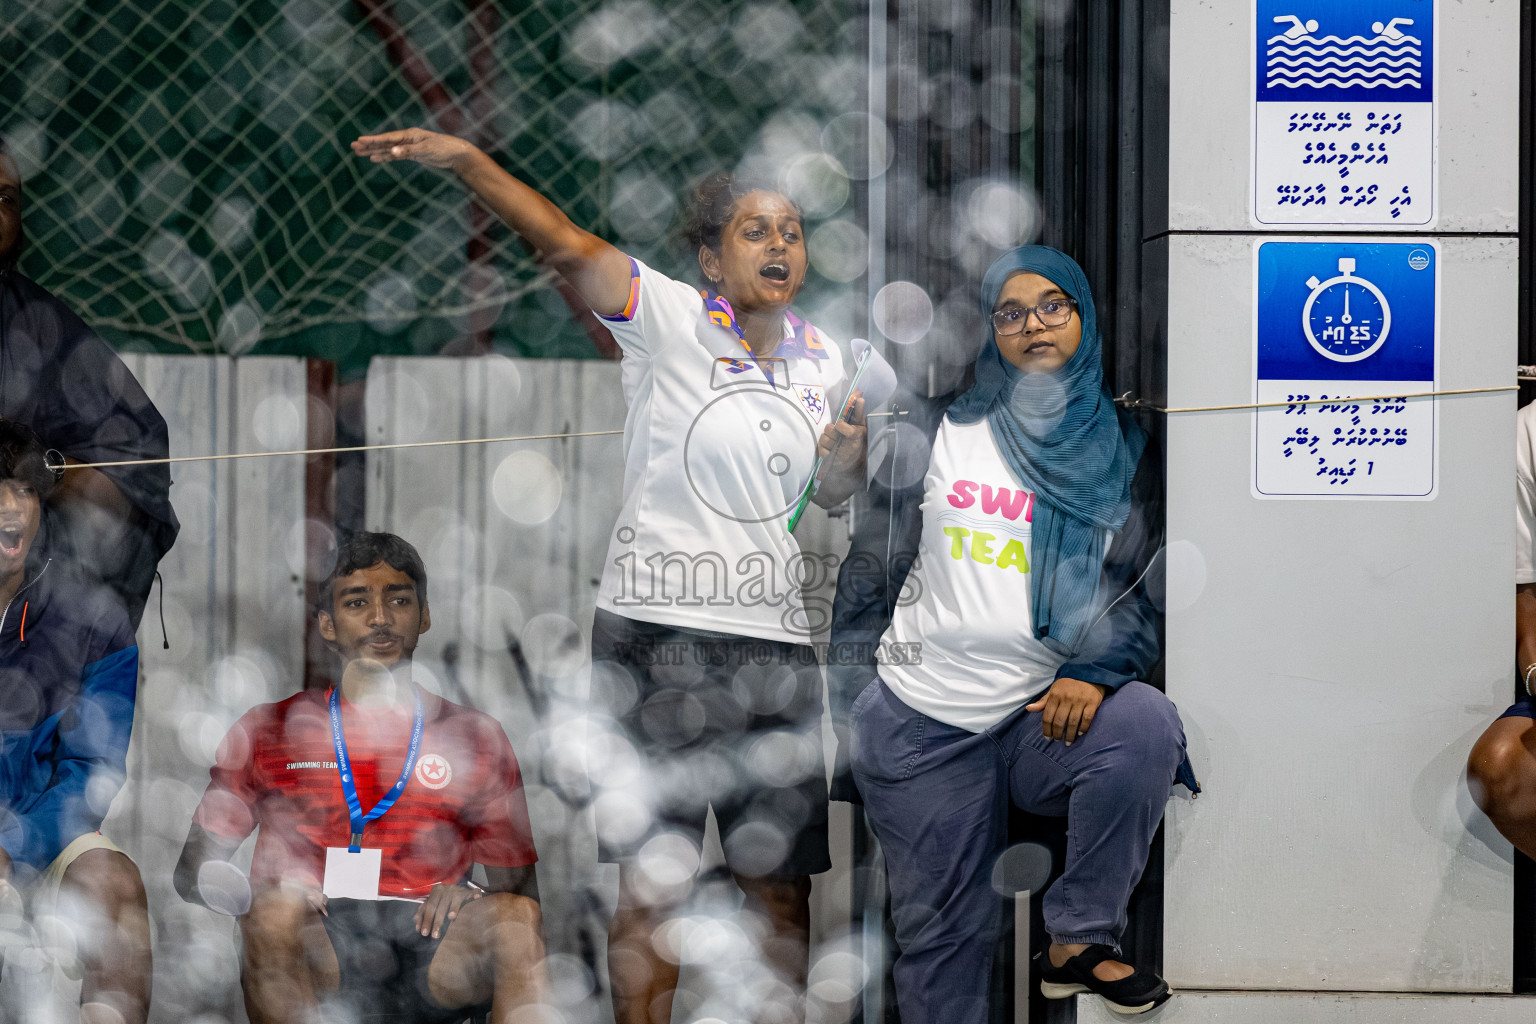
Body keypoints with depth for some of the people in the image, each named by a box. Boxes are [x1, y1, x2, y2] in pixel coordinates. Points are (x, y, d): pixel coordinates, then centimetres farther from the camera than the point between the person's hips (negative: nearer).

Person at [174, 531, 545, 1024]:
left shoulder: (477, 737, 18)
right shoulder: (267, 730, 16)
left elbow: (517, 883, 18)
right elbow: (194, 868, 13)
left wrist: (470, 897, -8)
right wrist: (261, 895, -12)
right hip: (316, 952, -1)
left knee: (517, 914, -30)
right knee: (276, 912, -34)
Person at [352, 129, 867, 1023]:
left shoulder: (821, 358, 11)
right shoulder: (671, 320, -5)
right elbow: (567, 246, -20)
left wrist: (850, 460, 0)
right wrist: (467, 159, -33)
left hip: (777, 642, 5)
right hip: (660, 633, -5)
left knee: (783, 883, 9)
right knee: (651, 881, -2)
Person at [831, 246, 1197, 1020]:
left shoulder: (1123, 450, 6)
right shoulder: (944, 427, 6)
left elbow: (1145, 582, 1)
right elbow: (878, 553, 10)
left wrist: (1096, 671, -17)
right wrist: (847, 669, 5)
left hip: (1044, 717, 0)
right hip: (919, 719, 0)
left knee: (1144, 725, -31)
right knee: (942, 932, 1)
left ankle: (1079, 940, -15)